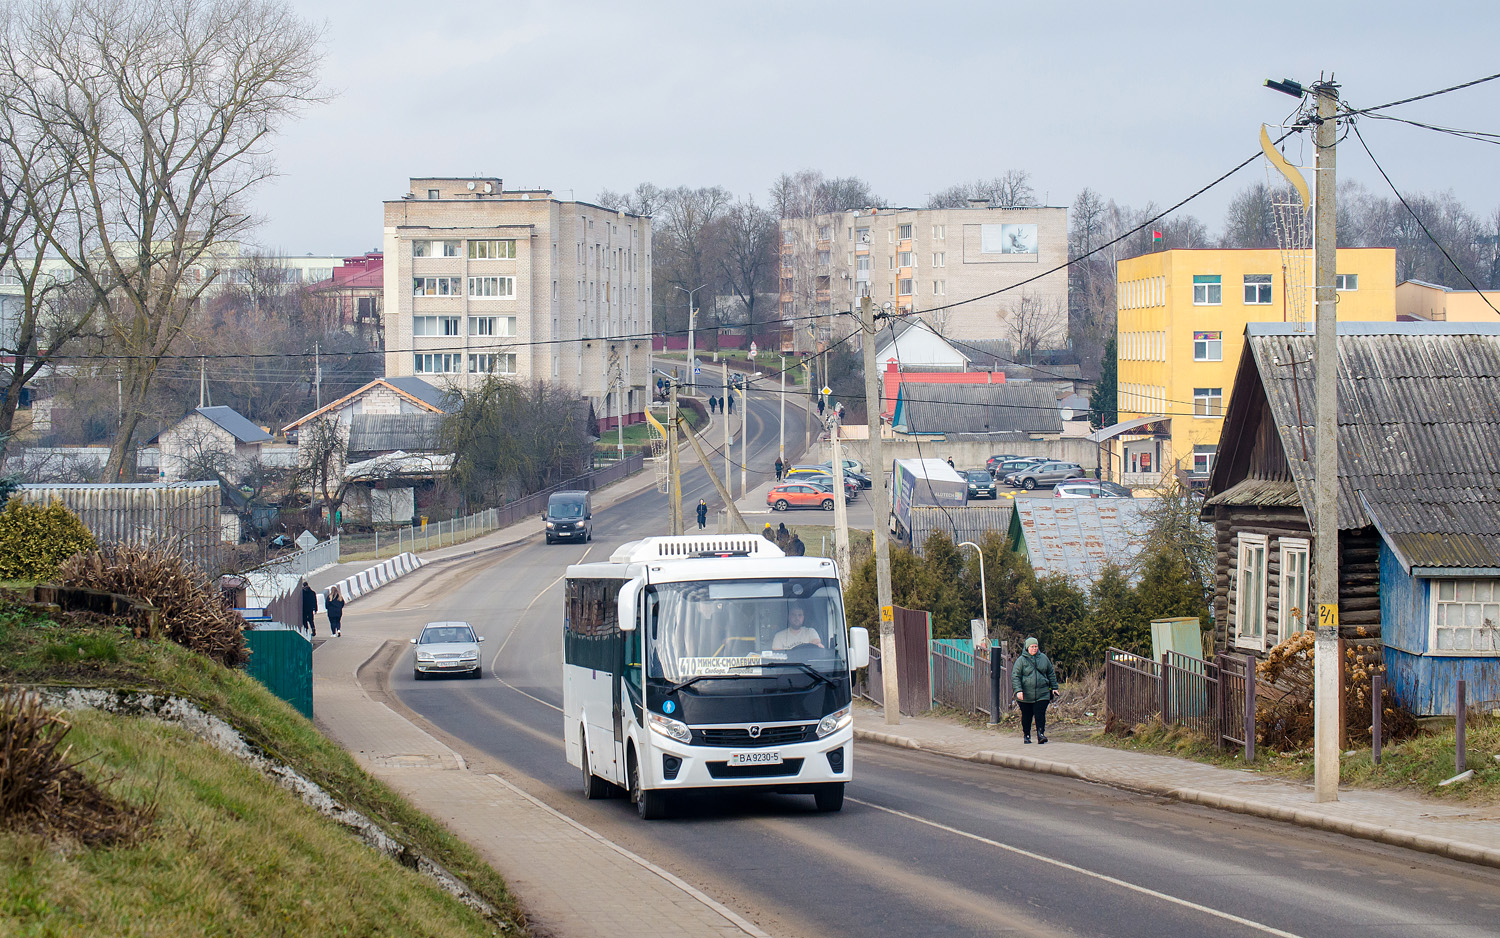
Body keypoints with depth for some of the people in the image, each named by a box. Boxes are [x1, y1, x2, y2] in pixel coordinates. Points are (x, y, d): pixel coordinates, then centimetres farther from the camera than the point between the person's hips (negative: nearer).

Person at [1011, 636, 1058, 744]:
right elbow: (1015, 676, -5)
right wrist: (1018, 690, -15)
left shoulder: (1043, 658, 9)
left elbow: (1051, 673, 19)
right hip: (1026, 695, -2)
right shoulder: (1021, 660, -2)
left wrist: (1054, 687, 16)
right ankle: (1026, 735, 22)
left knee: (1040, 714, -9)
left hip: (1042, 693, 2)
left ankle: (1041, 734, -5)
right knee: (1026, 716, 7)